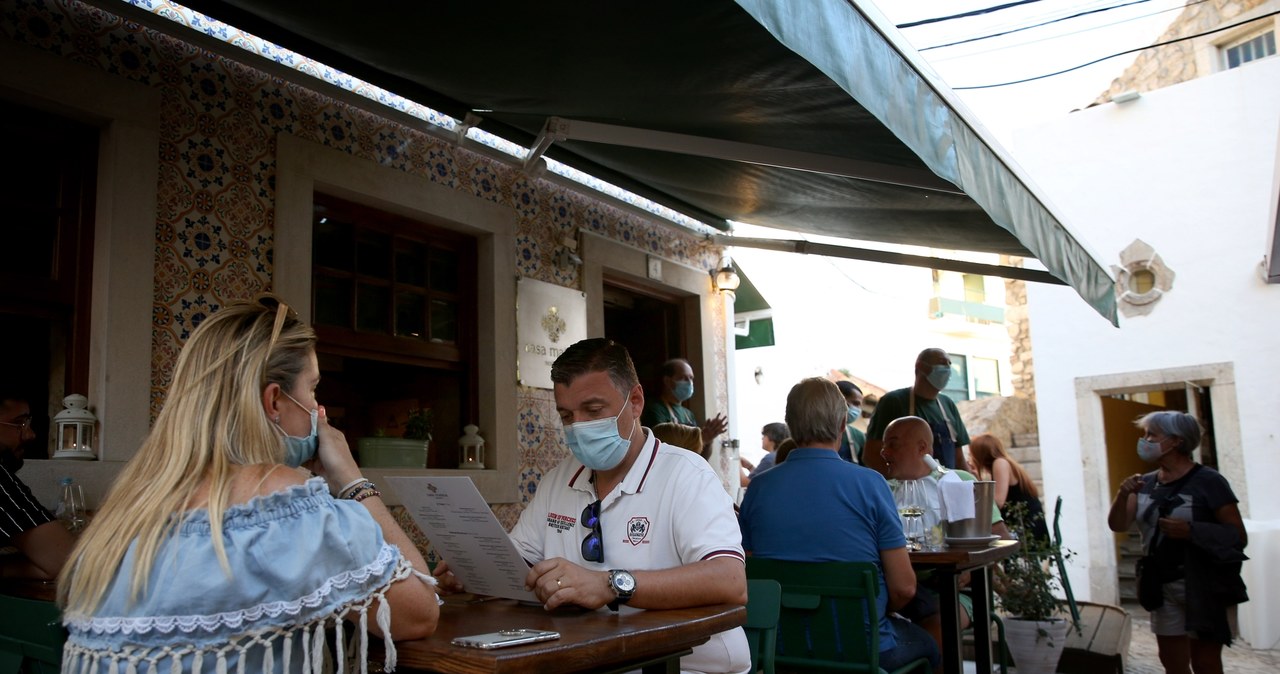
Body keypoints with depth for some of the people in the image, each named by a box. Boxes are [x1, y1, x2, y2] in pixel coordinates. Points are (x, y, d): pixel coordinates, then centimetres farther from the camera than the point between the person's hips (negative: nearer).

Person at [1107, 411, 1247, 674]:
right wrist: (1123, 495, -19)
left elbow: (1239, 536, -15)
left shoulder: (1208, 481, -12)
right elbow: (1118, 525, -2)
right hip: (1164, 587, 6)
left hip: (1206, 588, -6)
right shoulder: (1146, 483, 6)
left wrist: (1190, 531, -27)